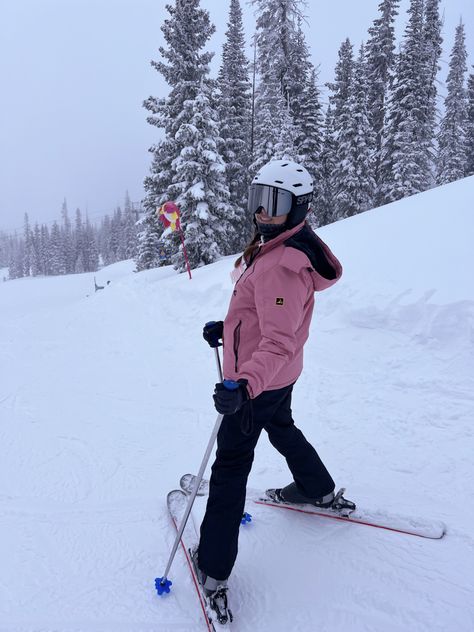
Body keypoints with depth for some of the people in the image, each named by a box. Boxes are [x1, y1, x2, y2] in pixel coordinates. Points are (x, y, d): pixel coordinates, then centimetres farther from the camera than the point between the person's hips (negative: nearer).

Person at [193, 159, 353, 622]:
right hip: (281, 376, 10)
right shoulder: (278, 248, 2)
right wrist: (227, 327, 13)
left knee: (230, 465, 0)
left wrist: (243, 385, -48)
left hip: (259, 381, -10)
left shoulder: (281, 266, -30)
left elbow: (278, 341, -36)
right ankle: (319, 491, 55)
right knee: (281, 429, 33)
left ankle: (214, 570, 12)